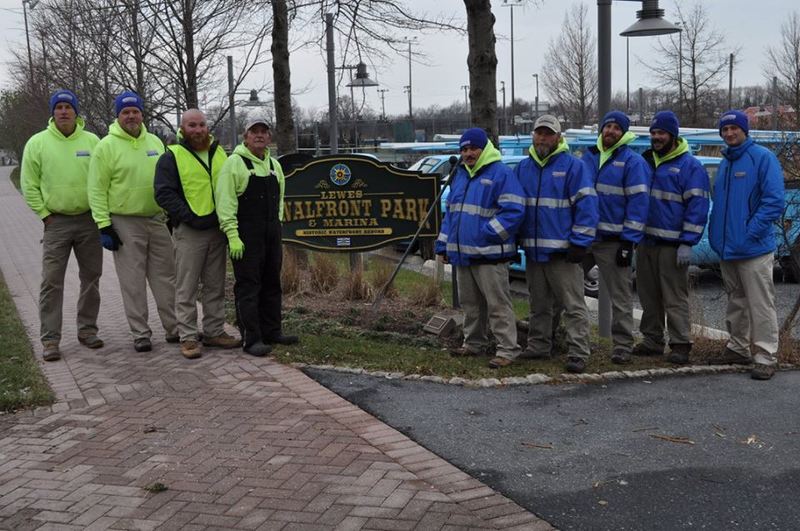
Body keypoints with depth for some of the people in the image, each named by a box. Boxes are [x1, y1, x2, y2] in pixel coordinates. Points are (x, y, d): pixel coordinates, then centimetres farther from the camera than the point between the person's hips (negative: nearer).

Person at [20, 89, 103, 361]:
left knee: (91, 277, 10)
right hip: (56, 222, -2)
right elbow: (29, 185, 1)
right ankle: (50, 339, 1)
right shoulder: (38, 143, -1)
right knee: (52, 281, -4)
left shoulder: (92, 141, 3)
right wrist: (45, 214, -4)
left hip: (90, 220, 2)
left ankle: (87, 329, 24)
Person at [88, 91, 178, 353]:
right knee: (133, 283, 0)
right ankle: (140, 334, 9)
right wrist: (104, 226, -12)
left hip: (158, 220, 5)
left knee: (165, 277, 9)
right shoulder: (107, 146, -6)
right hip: (125, 224, -4)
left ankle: (174, 328, 18)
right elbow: (97, 190, -7)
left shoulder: (154, 142, 9)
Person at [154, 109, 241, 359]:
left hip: (217, 228, 6)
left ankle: (215, 331, 20)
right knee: (187, 287, -3)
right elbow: (164, 194, -10)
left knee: (216, 285, 11)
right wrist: (190, 217, -17)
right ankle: (188, 337, 3)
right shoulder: (172, 157, -4)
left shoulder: (219, 153, 13)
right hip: (189, 232, -5)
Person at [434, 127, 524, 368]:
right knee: (470, 303, 17)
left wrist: (486, 234, -20)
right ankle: (474, 344, 29)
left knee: (498, 304, -6)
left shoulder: (501, 173, -9)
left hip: (489, 256, -8)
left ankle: (508, 349, -1)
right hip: (462, 254, 8)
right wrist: (443, 245, 16)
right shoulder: (460, 174, 17)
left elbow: (513, 211, -17)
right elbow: (450, 212, 22)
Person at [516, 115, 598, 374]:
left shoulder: (574, 166, -5)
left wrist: (579, 243, -15)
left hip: (563, 252, -6)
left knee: (573, 305, -4)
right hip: (532, 250, 6)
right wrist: (515, 240, 11)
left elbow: (586, 206, -9)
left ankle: (578, 353, -3)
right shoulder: (523, 168, 13)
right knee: (538, 305, 16)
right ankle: (538, 346, 26)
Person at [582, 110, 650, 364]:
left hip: (613, 240, -5)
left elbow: (639, 202, -9)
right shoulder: (588, 157, 12)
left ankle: (622, 346, 9)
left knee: (621, 295, 1)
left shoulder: (633, 161, -5)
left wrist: (628, 241, -14)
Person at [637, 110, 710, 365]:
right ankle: (652, 340, 23)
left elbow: (697, 206, -10)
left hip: (672, 245, -7)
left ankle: (680, 345, 1)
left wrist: (687, 243, -16)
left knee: (675, 297, -5)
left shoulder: (690, 166, -6)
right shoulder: (645, 160, 13)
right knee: (648, 295, 13)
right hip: (645, 241, 7)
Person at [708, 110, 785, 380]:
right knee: (736, 302, 17)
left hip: (753, 247, -8)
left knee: (760, 304, -4)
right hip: (726, 247, 8)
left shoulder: (763, 157, -9)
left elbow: (774, 201, -16)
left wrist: (749, 233, -19)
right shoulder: (725, 162, 14)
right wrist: (715, 232, 11)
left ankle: (765, 357, 2)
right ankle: (738, 348, 29)